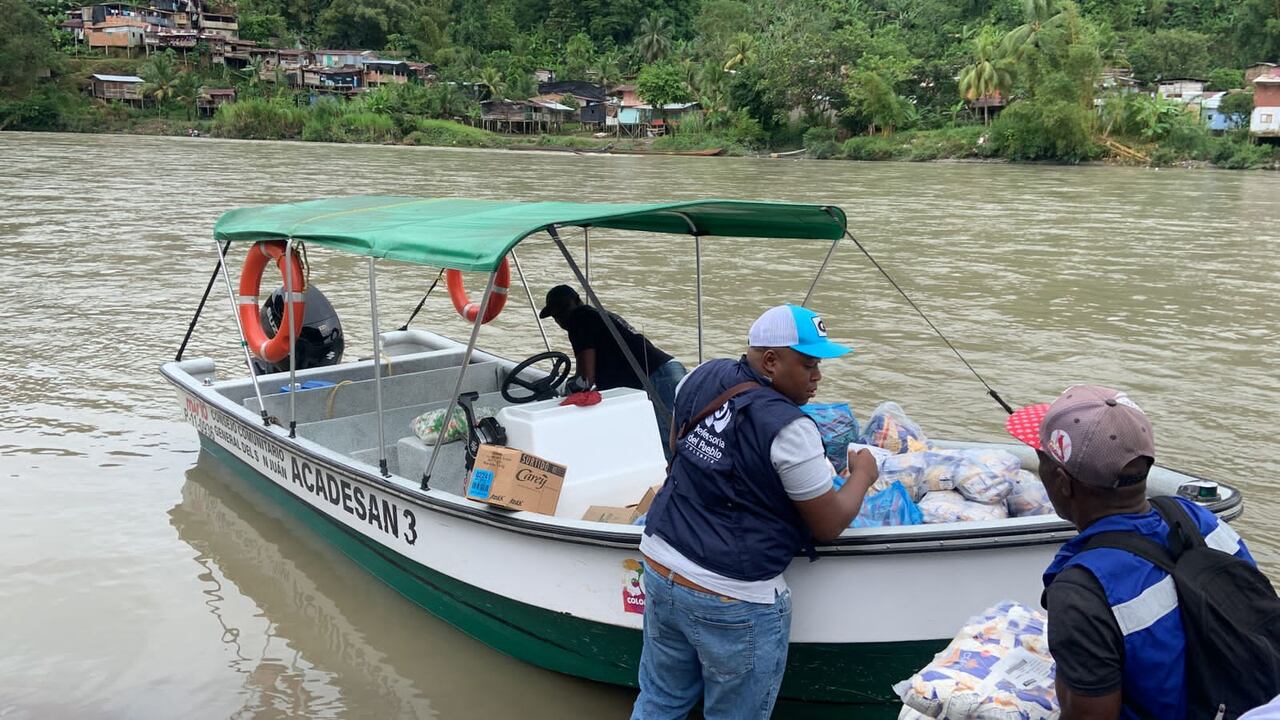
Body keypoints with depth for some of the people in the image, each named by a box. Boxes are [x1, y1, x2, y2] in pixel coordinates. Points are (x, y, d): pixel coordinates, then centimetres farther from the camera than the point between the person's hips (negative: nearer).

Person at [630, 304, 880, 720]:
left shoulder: (702, 379, 1)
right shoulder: (788, 429, -19)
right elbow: (829, 525, -9)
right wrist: (862, 474, 8)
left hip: (660, 567, 7)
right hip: (733, 602, -7)